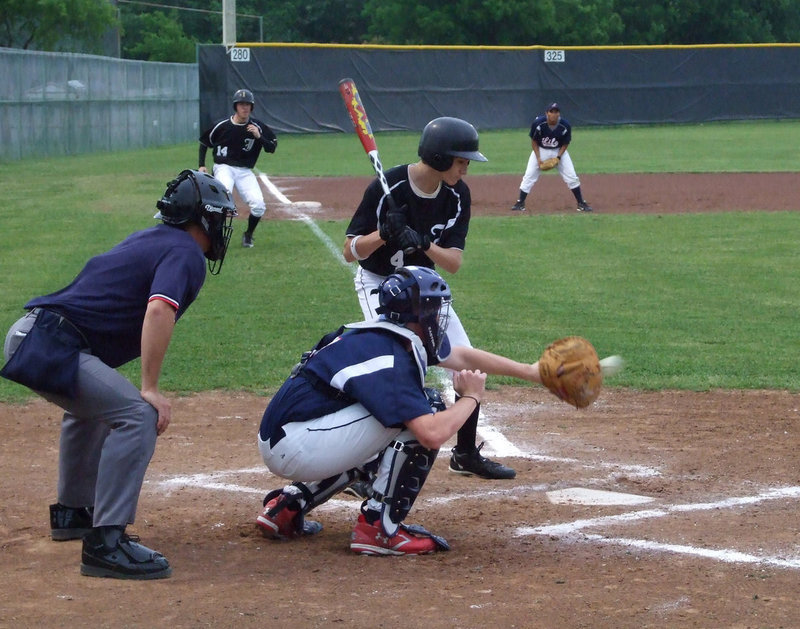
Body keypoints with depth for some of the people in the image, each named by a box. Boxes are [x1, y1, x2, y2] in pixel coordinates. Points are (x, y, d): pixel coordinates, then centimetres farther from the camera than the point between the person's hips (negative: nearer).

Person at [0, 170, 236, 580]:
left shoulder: (148, 239, 22)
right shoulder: (187, 254, -5)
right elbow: (158, 310, -23)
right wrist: (150, 388, -22)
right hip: (52, 347, -10)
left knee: (91, 406, 34)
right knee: (138, 415, -17)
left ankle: (72, 513, 45)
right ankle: (105, 543, -22)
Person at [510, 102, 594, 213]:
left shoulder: (565, 126, -22)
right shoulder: (538, 124, -24)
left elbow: (565, 144, -7)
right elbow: (534, 141, -10)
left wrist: (558, 157, -19)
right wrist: (538, 158, -17)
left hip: (559, 151, 0)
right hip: (540, 150, 0)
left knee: (572, 177, -5)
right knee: (529, 176, -8)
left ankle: (581, 203, 6)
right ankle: (520, 203, 2)